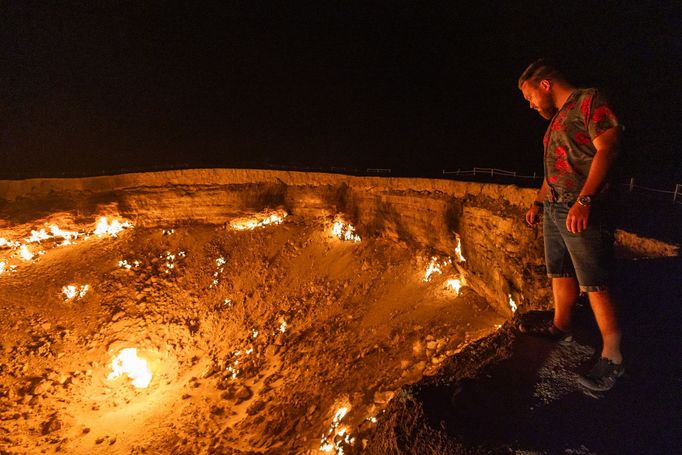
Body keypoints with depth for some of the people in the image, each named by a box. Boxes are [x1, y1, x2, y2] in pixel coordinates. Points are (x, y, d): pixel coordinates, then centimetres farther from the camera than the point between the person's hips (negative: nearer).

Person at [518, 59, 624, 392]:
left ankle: (612, 357, 3)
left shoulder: (589, 101, -4)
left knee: (595, 283, -6)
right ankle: (561, 328, 27)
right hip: (554, 209, 9)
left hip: (582, 210, -9)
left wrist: (584, 200, -25)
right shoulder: (556, 119, 21)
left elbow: (607, 149, -15)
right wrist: (538, 202, 22)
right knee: (561, 274, 15)